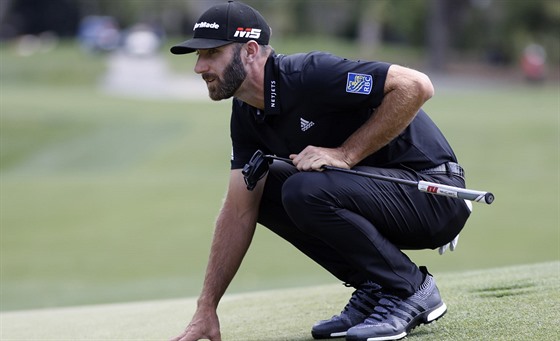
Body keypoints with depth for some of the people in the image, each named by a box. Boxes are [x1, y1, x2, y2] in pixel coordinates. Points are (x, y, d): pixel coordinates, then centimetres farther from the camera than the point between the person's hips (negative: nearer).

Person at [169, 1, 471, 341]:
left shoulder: (310, 74, -23)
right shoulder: (247, 114, 4)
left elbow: (416, 85, -29)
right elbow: (239, 211, 5)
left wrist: (346, 154, -26)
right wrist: (206, 309, 1)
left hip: (434, 194, -9)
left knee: (306, 190, -29)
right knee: (256, 188, 3)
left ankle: (410, 290, -10)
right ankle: (374, 290, 6)